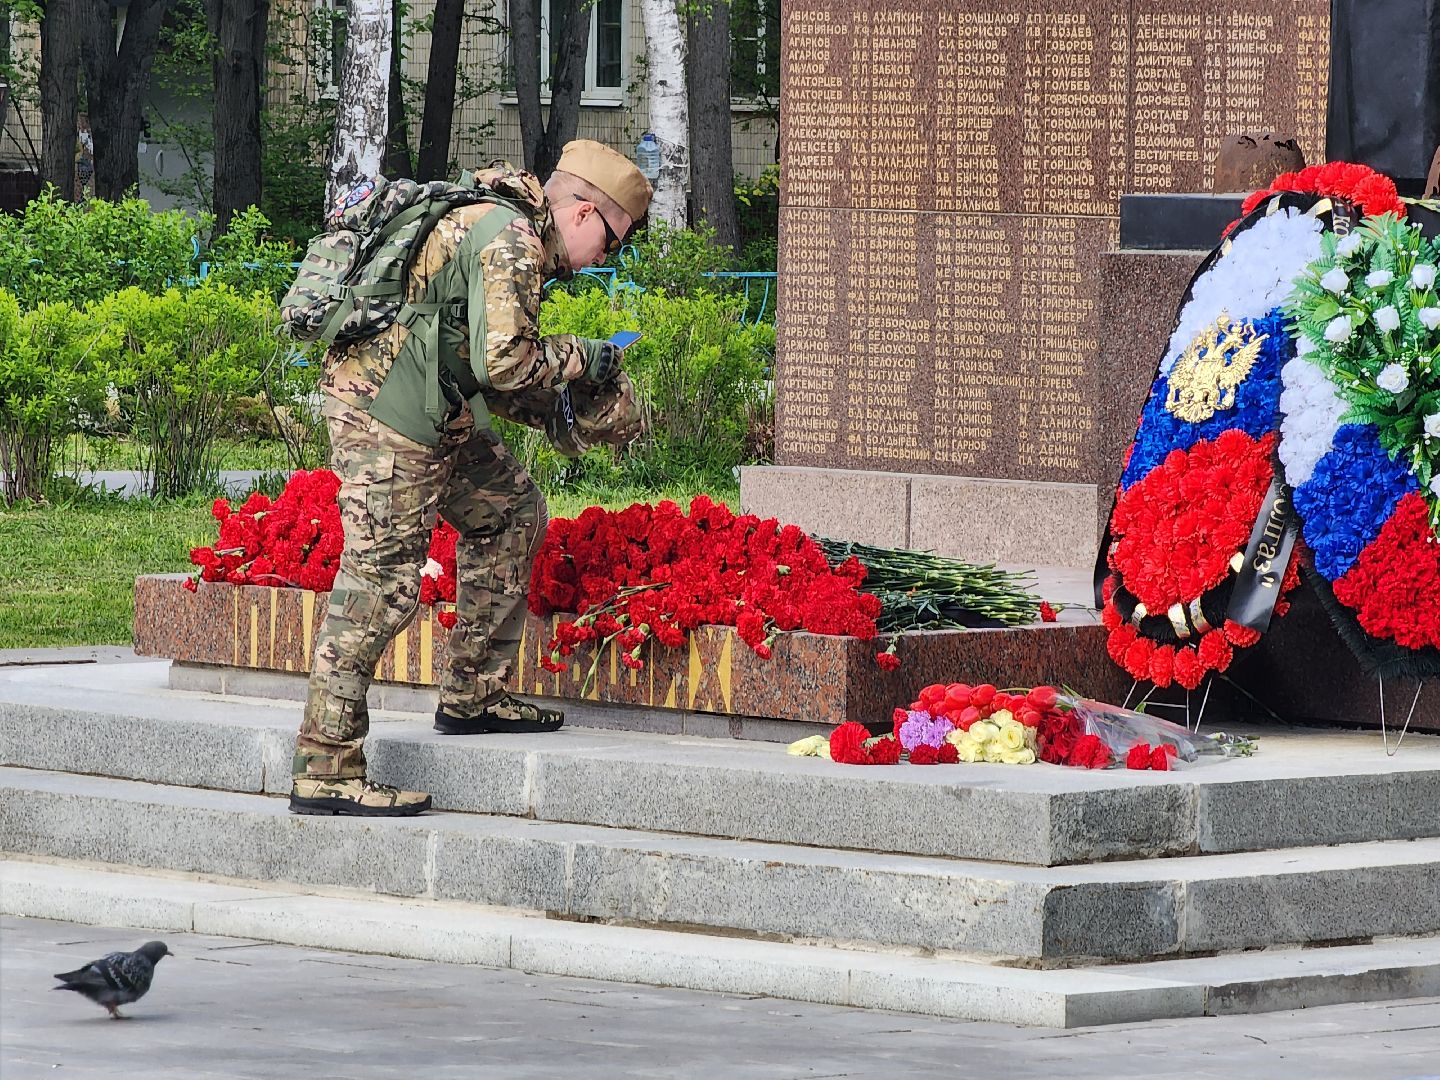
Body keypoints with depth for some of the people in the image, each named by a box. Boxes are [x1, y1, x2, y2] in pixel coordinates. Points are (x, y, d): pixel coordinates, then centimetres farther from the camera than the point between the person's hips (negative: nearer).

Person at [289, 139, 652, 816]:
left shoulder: (513, 234, 20)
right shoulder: (512, 240, -13)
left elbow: (484, 369, 24)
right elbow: (504, 361, -21)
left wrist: (555, 413, 13)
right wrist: (580, 358, -4)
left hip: (431, 417, 11)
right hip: (385, 412, -11)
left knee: (511, 514, 21)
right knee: (383, 583, -11)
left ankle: (472, 698, 26)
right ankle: (325, 772, -11)